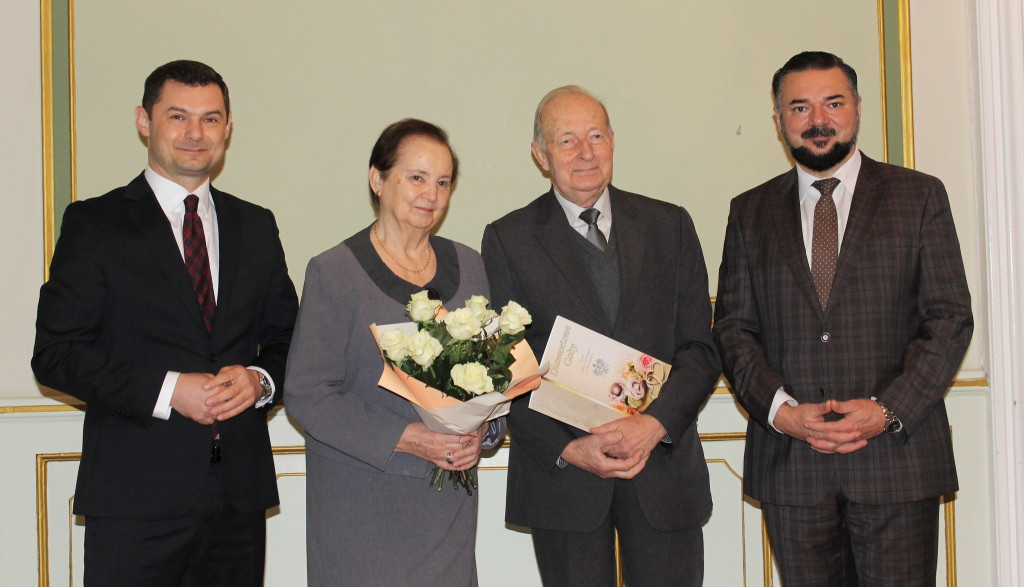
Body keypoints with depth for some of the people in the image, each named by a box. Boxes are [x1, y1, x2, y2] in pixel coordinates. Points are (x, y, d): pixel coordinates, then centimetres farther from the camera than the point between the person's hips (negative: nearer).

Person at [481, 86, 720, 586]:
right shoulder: (508, 239, 2)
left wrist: (655, 423, -14)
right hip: (561, 471, -1)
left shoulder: (669, 226, 7)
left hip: (663, 463, 2)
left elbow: (701, 348, 3)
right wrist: (568, 449, -13)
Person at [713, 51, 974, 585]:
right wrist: (781, 411, -9)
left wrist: (889, 410, -12)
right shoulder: (750, 212, 11)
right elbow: (733, 329, 7)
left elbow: (950, 318, 0)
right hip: (789, 462, 2)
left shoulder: (920, 196, 6)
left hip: (896, 455, -1)